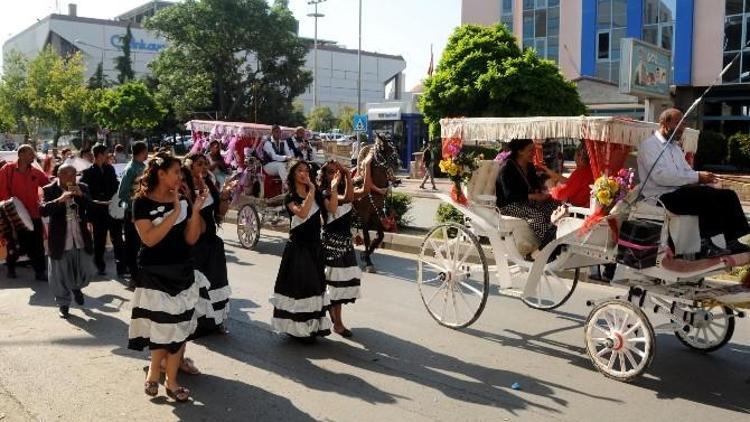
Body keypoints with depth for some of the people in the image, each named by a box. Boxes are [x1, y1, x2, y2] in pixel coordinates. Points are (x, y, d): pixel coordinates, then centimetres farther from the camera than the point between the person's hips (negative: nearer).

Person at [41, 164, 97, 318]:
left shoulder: (82, 188, 3)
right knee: (60, 276, 8)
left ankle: (76, 287, 41)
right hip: (60, 241, -2)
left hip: (81, 240, 3)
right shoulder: (49, 190, -6)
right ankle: (63, 304, 28)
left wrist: (81, 195, -19)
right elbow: (43, 210, -19)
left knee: (87, 271, 9)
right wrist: (61, 199, -31)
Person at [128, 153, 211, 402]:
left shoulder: (183, 200, 4)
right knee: (162, 327, 0)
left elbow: (191, 239, 1)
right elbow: (149, 239, -20)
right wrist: (175, 212, -24)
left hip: (182, 271, 4)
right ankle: (158, 373, 26)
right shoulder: (142, 202, -9)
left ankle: (168, 380, 19)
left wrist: (195, 211, -13)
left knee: (180, 325, 6)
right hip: (154, 274, -4)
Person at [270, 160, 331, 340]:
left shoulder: (316, 195, 8)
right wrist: (312, 191, -22)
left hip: (315, 246, 6)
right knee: (298, 286, -3)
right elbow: (302, 213, -27)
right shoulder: (290, 197, -8)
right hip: (297, 246, -6)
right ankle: (296, 327, 8)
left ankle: (311, 326, 21)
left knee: (314, 285, 10)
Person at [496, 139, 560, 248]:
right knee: (539, 215, -33)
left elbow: (536, 185, 18)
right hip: (508, 205, -8)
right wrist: (532, 196, -28)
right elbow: (509, 195, -22)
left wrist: (542, 192, -7)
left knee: (556, 204, -15)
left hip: (528, 201, 8)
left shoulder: (530, 166, 11)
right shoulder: (507, 168, -15)